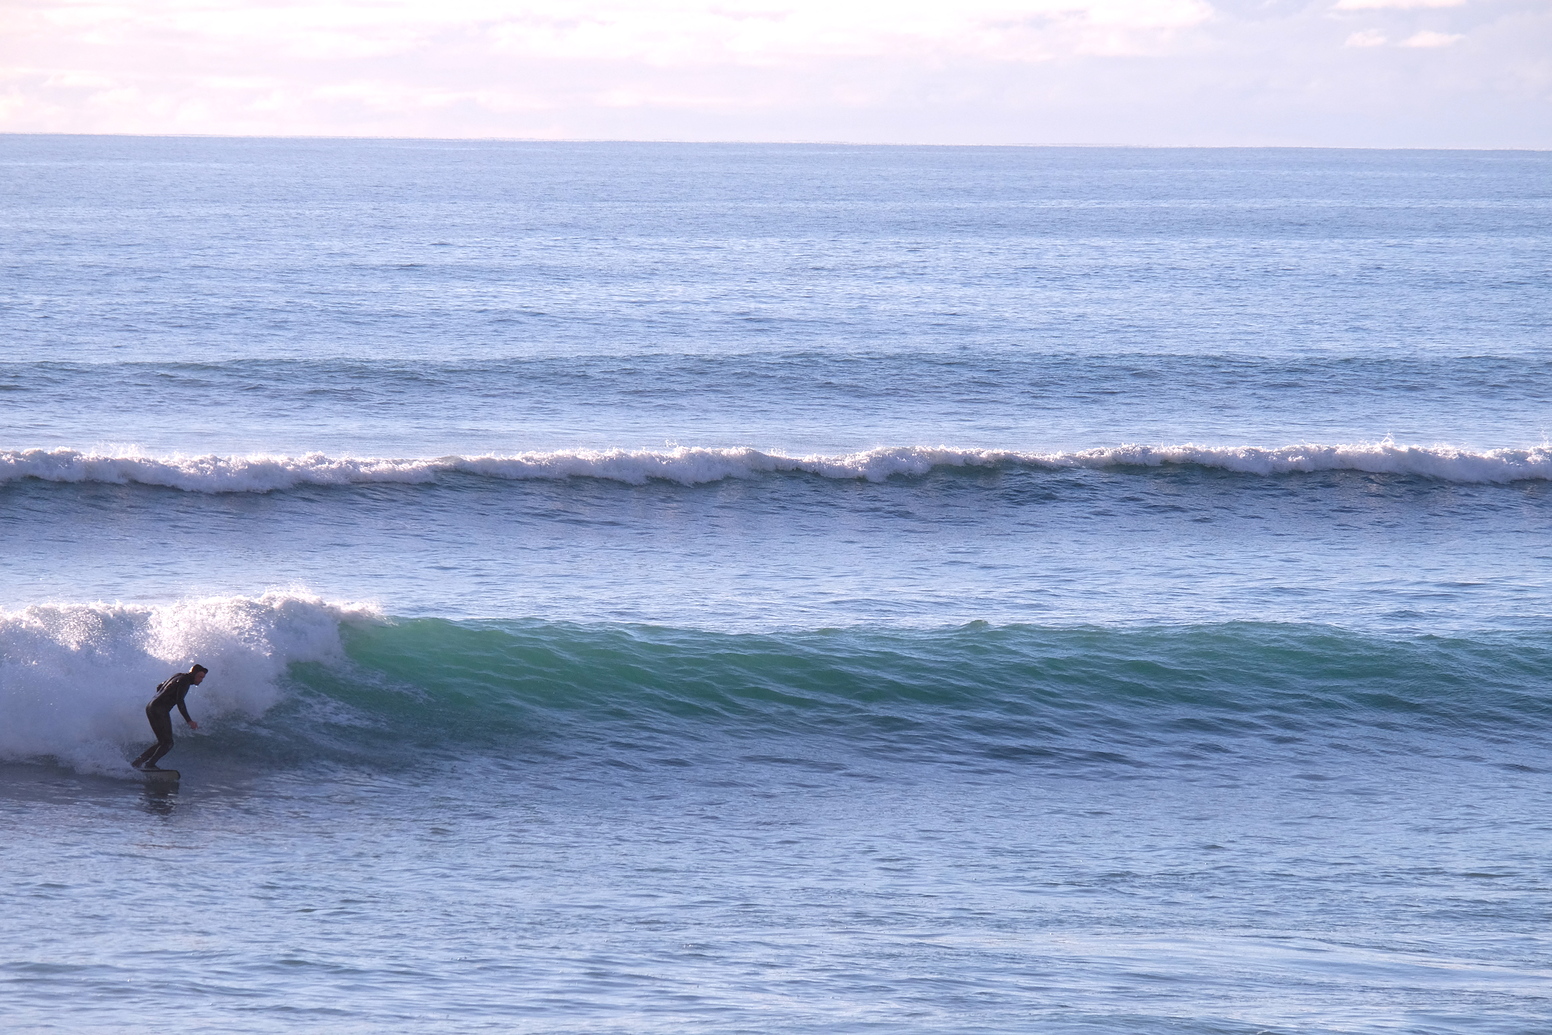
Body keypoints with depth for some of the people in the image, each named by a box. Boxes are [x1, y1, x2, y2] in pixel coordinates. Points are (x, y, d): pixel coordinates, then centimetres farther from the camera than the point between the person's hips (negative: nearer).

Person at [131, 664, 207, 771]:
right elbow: (179, 701, -21)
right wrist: (189, 721, -26)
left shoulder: (179, 677, 21)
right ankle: (150, 764, -24)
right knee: (167, 743, -13)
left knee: (163, 742, 12)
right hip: (159, 711, -10)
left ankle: (137, 762, 8)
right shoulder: (184, 681, -9)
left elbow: (159, 687, 31)